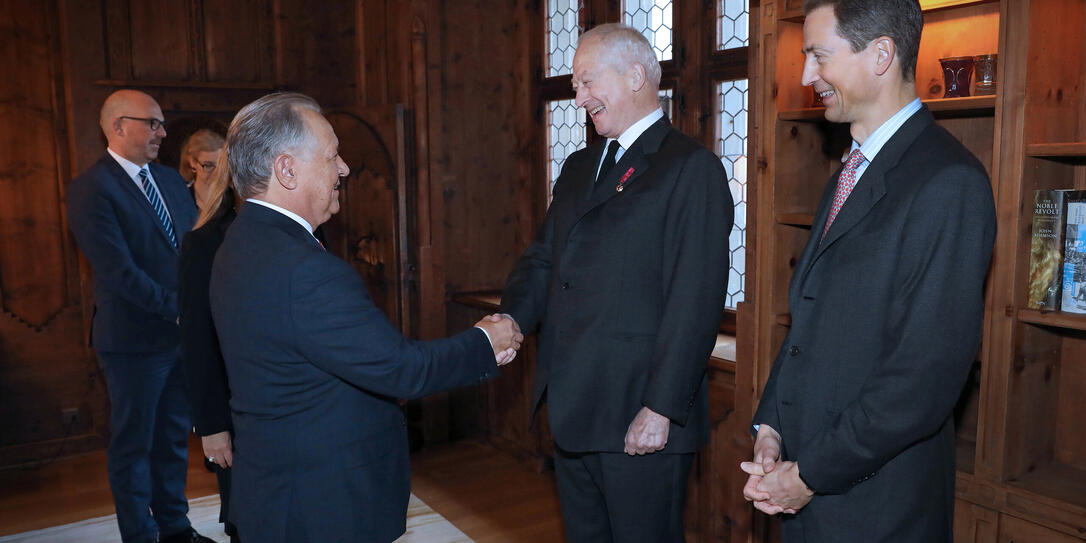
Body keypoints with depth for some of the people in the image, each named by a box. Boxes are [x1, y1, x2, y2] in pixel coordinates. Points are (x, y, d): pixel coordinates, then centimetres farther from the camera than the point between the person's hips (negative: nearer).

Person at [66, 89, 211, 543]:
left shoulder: (170, 180, 10)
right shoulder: (91, 189, -13)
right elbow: (119, 271, -20)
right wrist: (177, 309, -18)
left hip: (185, 332, 7)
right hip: (136, 339, -7)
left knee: (174, 435, 17)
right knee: (134, 444, 9)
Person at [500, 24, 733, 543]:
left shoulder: (691, 168, -10)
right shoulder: (578, 167, 15)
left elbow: (696, 301, -17)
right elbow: (543, 259, 12)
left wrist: (662, 409, -19)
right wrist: (508, 320, -8)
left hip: (642, 421, -7)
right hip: (572, 411, 7)